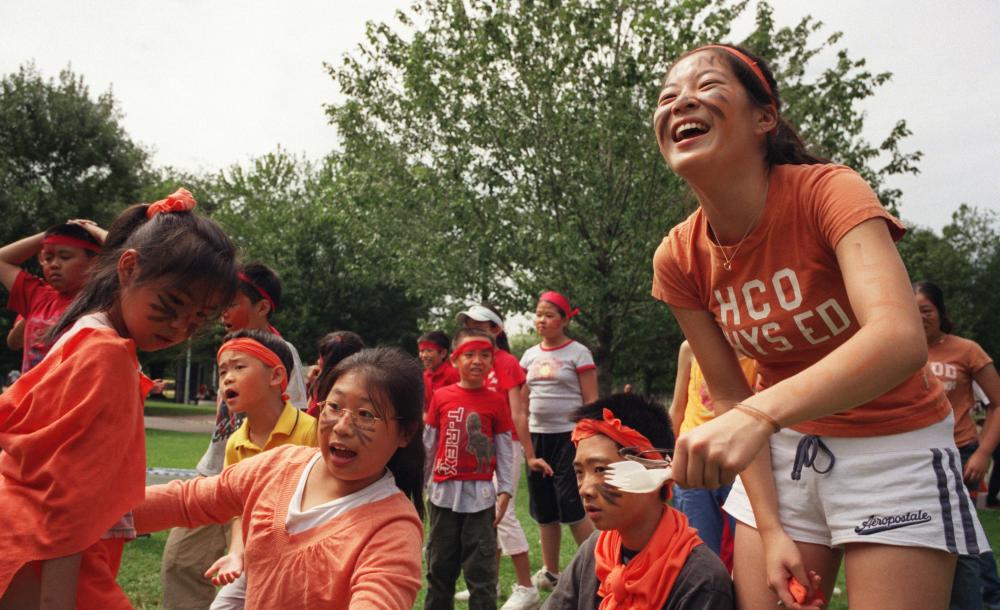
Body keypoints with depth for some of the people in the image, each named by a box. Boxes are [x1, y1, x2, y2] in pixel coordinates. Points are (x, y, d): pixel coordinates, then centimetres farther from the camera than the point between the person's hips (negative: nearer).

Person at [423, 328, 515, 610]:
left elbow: (504, 450, -1)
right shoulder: (441, 397, 0)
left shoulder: (496, 401, -3)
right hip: (444, 492, 2)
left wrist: (505, 491, -5)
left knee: (481, 568, 3)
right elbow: (428, 444, 7)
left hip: (480, 495, -2)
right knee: (439, 565, 15)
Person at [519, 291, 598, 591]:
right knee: (544, 509, 11)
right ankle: (550, 572, 24)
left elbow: (591, 401, -6)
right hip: (537, 436, 5)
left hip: (569, 436, -5)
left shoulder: (578, 353, -4)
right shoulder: (530, 355, 10)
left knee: (572, 507, -7)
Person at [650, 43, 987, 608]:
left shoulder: (828, 190, -22)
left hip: (894, 444, -3)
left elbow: (902, 339, -39)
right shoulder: (678, 258, -10)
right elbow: (730, 398, -4)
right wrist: (770, 530, -9)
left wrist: (762, 412, -53)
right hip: (784, 449, 4)